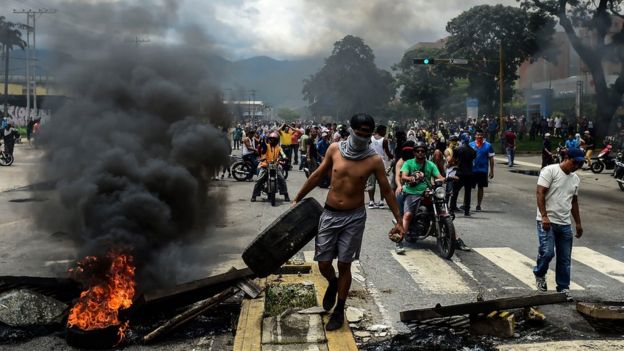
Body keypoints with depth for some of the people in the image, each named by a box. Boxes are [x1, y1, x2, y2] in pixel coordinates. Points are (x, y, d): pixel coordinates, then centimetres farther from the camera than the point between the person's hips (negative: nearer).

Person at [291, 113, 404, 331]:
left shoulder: (374, 160, -8)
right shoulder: (335, 149, -3)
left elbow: (387, 191, -1)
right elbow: (317, 176, 8)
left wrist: (398, 221, -2)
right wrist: (298, 199, 12)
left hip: (354, 217, -2)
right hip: (330, 214, 2)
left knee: (344, 265, 5)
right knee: (323, 264, 3)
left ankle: (339, 310, 24)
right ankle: (333, 283, 39)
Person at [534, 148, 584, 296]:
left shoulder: (575, 179, 15)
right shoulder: (550, 171, -8)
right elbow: (539, 193, -14)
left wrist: (578, 223, 22)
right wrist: (544, 217, -22)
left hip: (565, 224, 7)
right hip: (547, 222, -7)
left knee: (565, 259, 7)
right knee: (547, 252, -15)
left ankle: (563, 288, 19)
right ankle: (539, 275, 13)